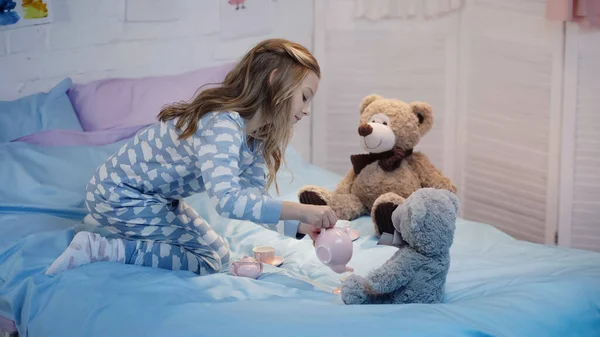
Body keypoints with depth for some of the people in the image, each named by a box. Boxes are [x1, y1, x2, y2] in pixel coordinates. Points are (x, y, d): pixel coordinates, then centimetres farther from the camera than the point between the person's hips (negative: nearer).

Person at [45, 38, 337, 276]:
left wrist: (300, 227, -18)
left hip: (155, 197, 10)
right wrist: (299, 210, -43)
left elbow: (254, 201, -2)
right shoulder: (222, 125, -32)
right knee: (208, 260, -10)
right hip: (118, 194, -10)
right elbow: (227, 201, -46)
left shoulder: (256, 137, -1)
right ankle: (98, 248, -11)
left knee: (218, 252, 19)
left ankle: (115, 224, 25)